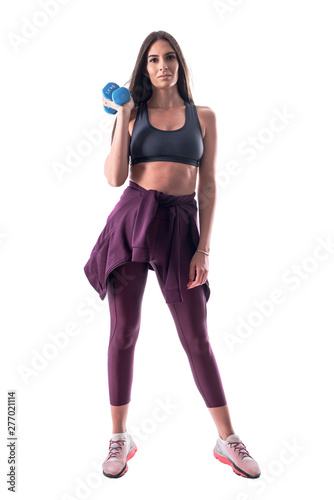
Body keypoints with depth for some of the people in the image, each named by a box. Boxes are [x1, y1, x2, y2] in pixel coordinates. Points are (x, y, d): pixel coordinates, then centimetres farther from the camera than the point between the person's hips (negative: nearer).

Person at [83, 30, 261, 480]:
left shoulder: (204, 117, 9)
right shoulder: (133, 113, 9)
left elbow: (208, 187, 5)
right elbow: (115, 177, -2)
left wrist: (204, 248, -3)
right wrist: (122, 117, -4)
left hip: (180, 226, 0)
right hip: (131, 220, 1)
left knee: (197, 338, 2)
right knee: (123, 332, 4)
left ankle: (228, 440, 18)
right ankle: (120, 438, 21)